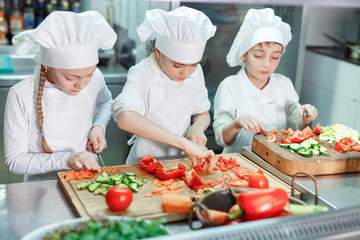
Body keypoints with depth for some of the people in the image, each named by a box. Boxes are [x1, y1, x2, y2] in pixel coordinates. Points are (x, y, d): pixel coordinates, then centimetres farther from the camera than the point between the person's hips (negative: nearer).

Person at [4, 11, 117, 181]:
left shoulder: (94, 79, -6)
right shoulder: (21, 96, -16)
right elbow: (14, 160, -13)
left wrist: (99, 126, -2)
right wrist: (65, 159, -25)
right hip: (42, 187, -2)